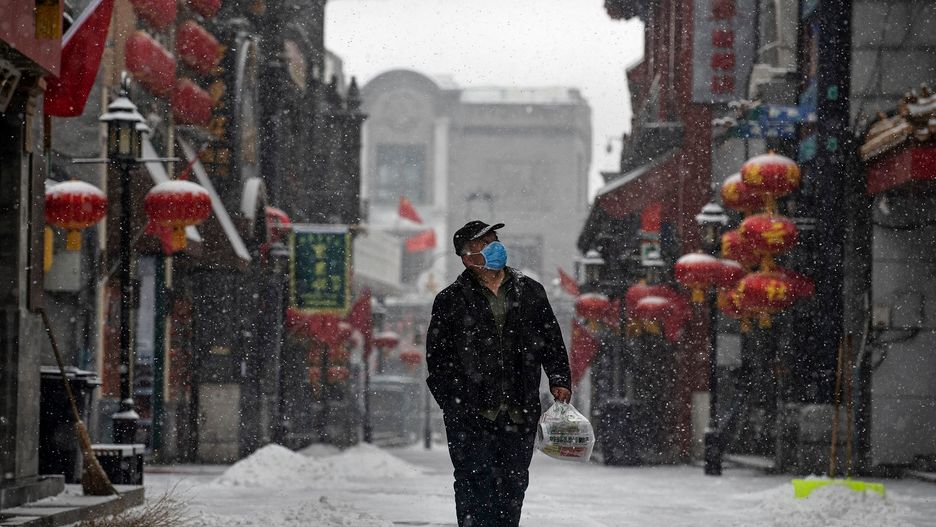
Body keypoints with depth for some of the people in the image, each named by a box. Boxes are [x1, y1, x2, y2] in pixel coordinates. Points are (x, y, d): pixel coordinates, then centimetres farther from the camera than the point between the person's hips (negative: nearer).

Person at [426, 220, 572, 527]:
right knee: (475, 485, -7)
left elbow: (552, 341, 16)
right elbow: (437, 356, 3)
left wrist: (559, 380, 3)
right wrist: (452, 403, -6)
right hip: (470, 416, -3)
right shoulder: (451, 300, 3)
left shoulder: (530, 292, 12)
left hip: (520, 415, 3)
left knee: (514, 485, 8)